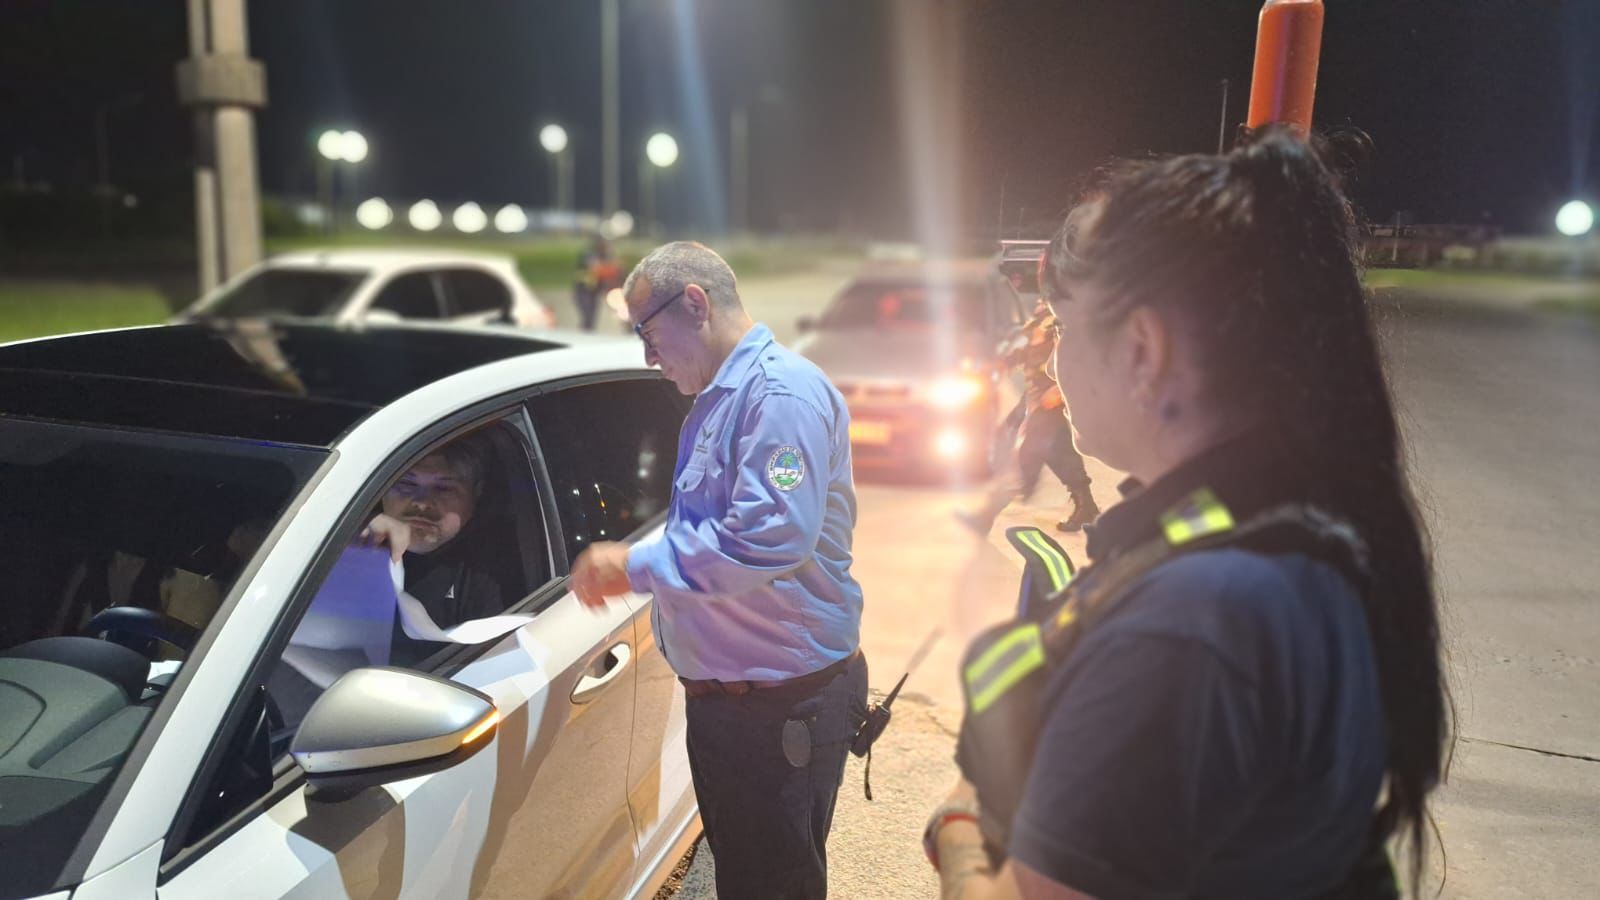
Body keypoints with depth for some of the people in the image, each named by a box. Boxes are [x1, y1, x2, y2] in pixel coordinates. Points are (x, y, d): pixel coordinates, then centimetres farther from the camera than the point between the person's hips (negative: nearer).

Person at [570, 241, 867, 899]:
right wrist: (627, 565, 10)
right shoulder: (717, 400, 14)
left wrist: (637, 566, -22)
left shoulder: (783, 390, -19)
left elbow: (772, 534, -31)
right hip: (722, 695, 10)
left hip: (783, 707, -10)